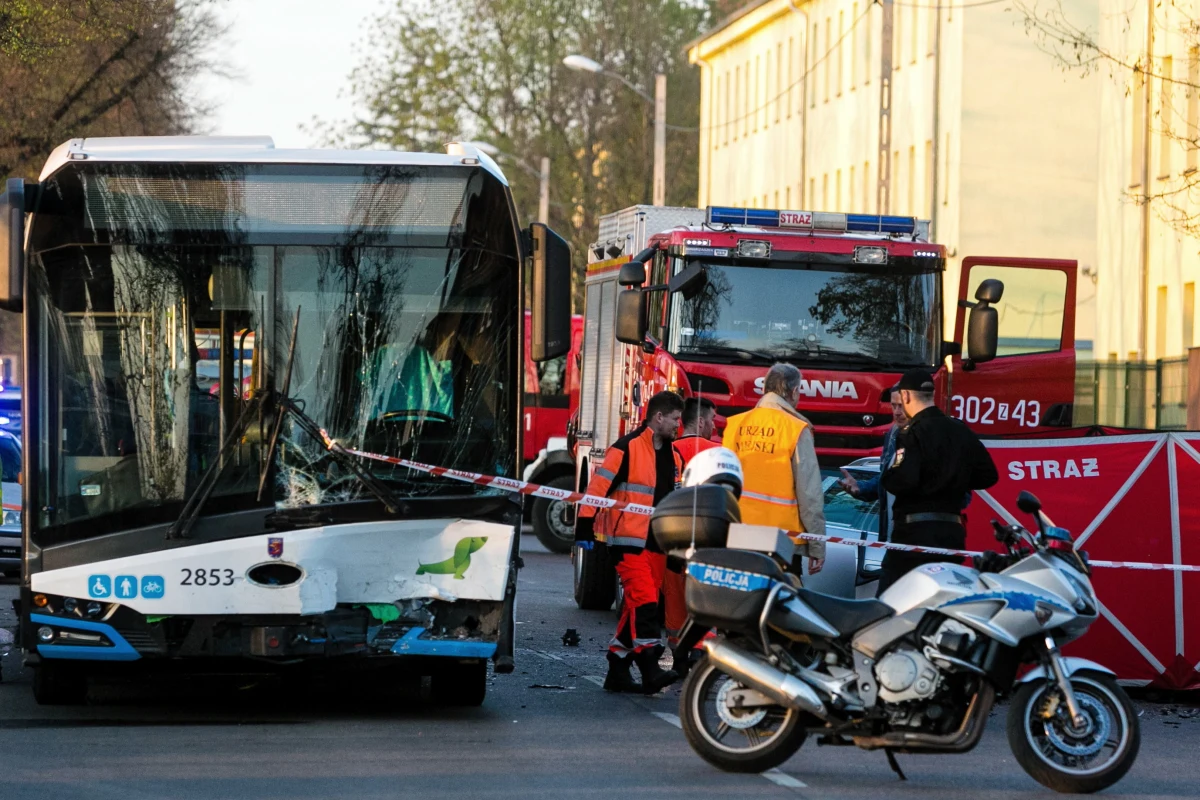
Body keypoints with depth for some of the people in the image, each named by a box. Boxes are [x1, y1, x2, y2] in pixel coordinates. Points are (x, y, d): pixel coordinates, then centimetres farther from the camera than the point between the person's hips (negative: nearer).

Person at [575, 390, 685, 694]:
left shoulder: (674, 456, 16)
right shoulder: (627, 448, -9)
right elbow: (600, 485, -11)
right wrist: (585, 526, -16)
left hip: (657, 543, 8)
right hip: (628, 540, -8)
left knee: (639, 606, 7)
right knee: (643, 600, -16)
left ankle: (618, 669, 13)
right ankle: (649, 669, -21)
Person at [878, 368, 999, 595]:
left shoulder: (912, 433, -12)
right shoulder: (962, 432, 9)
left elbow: (902, 480, -23)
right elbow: (988, 476, 13)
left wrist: (886, 476, -2)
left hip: (916, 530, -7)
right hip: (952, 531, 7)